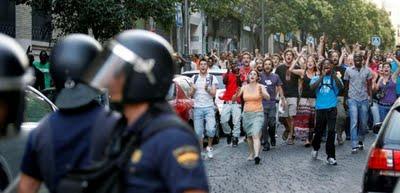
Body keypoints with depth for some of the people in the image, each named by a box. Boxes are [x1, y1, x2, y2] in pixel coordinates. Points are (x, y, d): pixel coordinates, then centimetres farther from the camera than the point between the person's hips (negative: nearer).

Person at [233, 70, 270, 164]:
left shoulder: (260, 87, -3)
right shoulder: (244, 87, 5)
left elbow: (268, 97, -18)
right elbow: (234, 98, 2)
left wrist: (262, 93, -38)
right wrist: (237, 94, -21)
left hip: (258, 114, -4)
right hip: (246, 113, 4)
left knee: (256, 135, -19)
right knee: (249, 136, 12)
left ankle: (257, 155, -30)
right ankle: (251, 153, 29)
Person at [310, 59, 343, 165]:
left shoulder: (335, 78, 8)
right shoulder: (316, 78, 9)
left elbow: (341, 86, -12)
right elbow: (312, 87, -11)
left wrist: (333, 74, -19)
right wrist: (322, 76, -13)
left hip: (332, 108, -1)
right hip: (320, 108, 1)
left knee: (331, 131, -10)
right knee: (319, 131, 11)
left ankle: (330, 156, -5)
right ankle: (315, 148, 41)